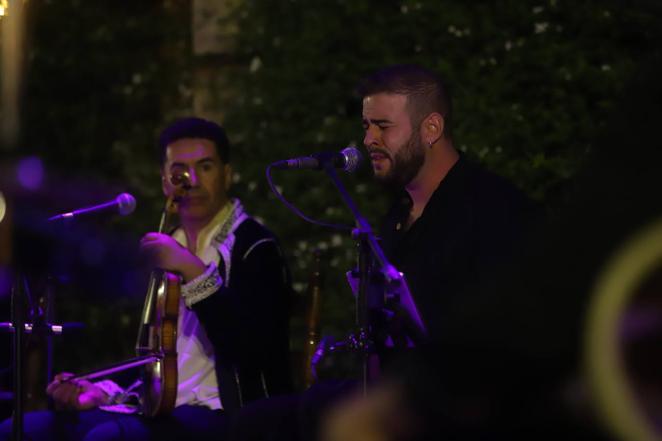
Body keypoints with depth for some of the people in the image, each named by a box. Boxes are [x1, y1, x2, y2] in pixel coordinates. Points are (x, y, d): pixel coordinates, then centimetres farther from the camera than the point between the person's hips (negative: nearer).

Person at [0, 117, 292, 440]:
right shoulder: (167, 249, 19)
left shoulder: (254, 248, -3)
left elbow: (250, 349, -19)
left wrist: (194, 273, -21)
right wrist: (103, 392, 8)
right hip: (158, 409, 8)